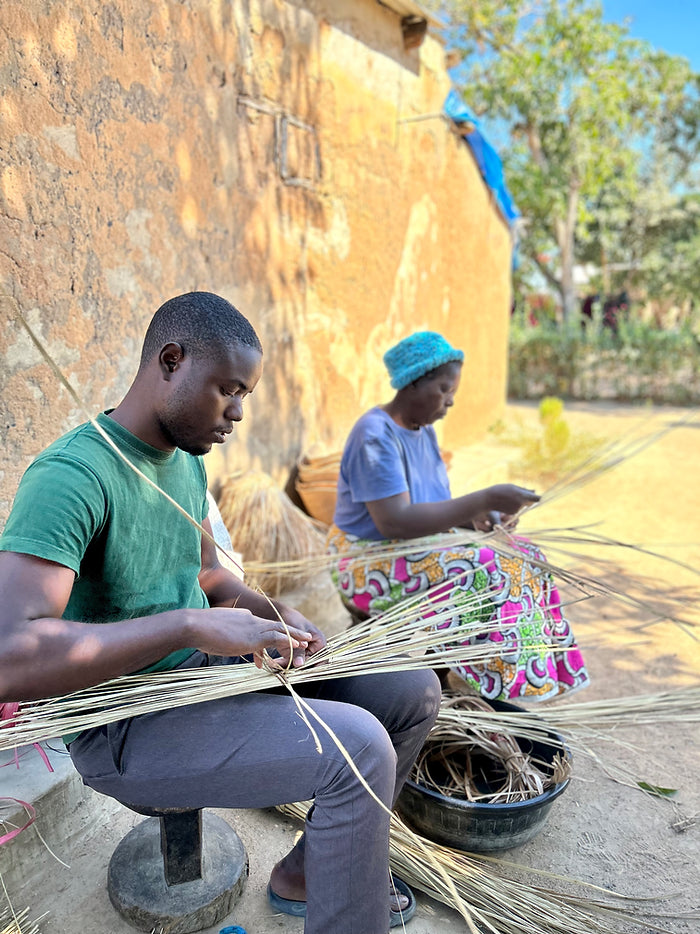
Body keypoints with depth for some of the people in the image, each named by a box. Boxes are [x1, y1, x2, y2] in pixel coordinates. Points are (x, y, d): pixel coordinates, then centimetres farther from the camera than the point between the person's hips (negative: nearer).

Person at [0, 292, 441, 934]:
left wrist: (273, 614, -2)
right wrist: (191, 624, -35)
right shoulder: (71, 475, -22)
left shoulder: (187, 462, 6)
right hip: (124, 727, -8)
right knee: (358, 747, -27)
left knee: (412, 691, 3)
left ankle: (305, 873, 21)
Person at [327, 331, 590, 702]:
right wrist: (483, 499, -28)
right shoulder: (375, 435, -20)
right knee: (484, 573, -26)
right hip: (371, 567, -9)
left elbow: (431, 506, 13)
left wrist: (476, 515, -8)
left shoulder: (424, 431, 9)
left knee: (523, 556, -3)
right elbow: (394, 522, -30)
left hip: (416, 552, 9)